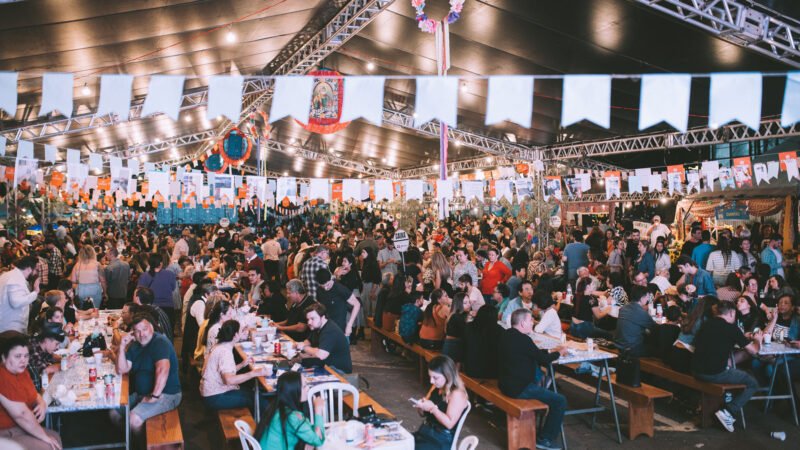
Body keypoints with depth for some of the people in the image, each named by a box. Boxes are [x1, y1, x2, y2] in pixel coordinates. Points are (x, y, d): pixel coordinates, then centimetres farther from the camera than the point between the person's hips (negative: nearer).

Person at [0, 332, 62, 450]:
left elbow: (34, 396, 20)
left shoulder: (21, 371, 5)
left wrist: (42, 404, -5)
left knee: (55, 437, 8)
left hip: (19, 428, 10)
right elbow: (21, 414, -27)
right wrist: (44, 437, -17)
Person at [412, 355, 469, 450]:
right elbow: (424, 414, 17)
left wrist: (432, 408, -22)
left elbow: (449, 423, -20)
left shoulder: (457, 394, -15)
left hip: (442, 441, -8)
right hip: (425, 431, 8)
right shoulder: (436, 387, 9)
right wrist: (420, 406, -4)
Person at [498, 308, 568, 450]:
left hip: (507, 382, 10)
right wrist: (559, 353, 7)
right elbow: (543, 360, -10)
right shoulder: (522, 339, -21)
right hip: (518, 388, -10)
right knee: (560, 401, -5)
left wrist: (551, 350, 18)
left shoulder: (507, 334, 7)